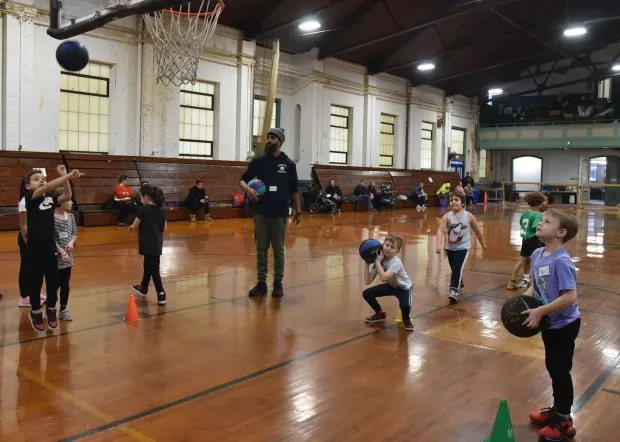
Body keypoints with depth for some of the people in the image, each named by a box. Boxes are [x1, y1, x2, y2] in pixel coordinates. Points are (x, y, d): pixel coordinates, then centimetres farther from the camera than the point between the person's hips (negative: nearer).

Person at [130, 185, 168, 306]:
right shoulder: (162, 210, 4)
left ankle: (161, 295, -2)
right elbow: (164, 228, 8)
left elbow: (134, 226, -6)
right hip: (157, 245, 7)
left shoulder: (143, 209, -14)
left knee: (154, 269, -2)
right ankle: (143, 288, 42)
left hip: (148, 245, -7)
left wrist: (132, 227, 16)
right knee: (148, 266, 24)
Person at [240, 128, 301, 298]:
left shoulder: (289, 164, 2)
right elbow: (242, 179, 6)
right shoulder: (258, 161, 4)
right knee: (261, 249, 6)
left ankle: (278, 283, 15)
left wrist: (298, 210, 9)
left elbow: (294, 190, 8)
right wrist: (247, 189, -16)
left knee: (278, 250, 6)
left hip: (280, 214, -1)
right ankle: (261, 283, 14)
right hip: (261, 213, 1)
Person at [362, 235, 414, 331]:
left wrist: (377, 262, -40)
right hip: (390, 286, 6)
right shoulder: (379, 260, -16)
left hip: (404, 287, -6)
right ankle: (380, 314, 17)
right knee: (367, 294, -10)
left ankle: (406, 319, 3)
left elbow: (383, 278, -46)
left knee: (405, 305, -35)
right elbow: (367, 281, -21)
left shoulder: (396, 262, -32)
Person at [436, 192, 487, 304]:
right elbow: (440, 231, -21)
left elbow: (477, 230, 7)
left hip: (463, 247, -3)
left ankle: (454, 291, -17)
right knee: (454, 269, 17)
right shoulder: (447, 216, -9)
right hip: (450, 247, 3)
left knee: (457, 268, -17)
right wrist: (439, 244, -38)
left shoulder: (469, 216, -8)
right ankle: (460, 286, 41)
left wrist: (483, 244, 18)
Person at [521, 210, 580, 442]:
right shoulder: (537, 254, -2)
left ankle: (564, 422, 24)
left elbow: (569, 297, -31)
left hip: (564, 325, -8)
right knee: (552, 367, 21)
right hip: (550, 323, 8)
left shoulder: (561, 261, -28)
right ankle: (557, 410, 41)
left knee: (561, 371, 6)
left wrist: (539, 311, -28)